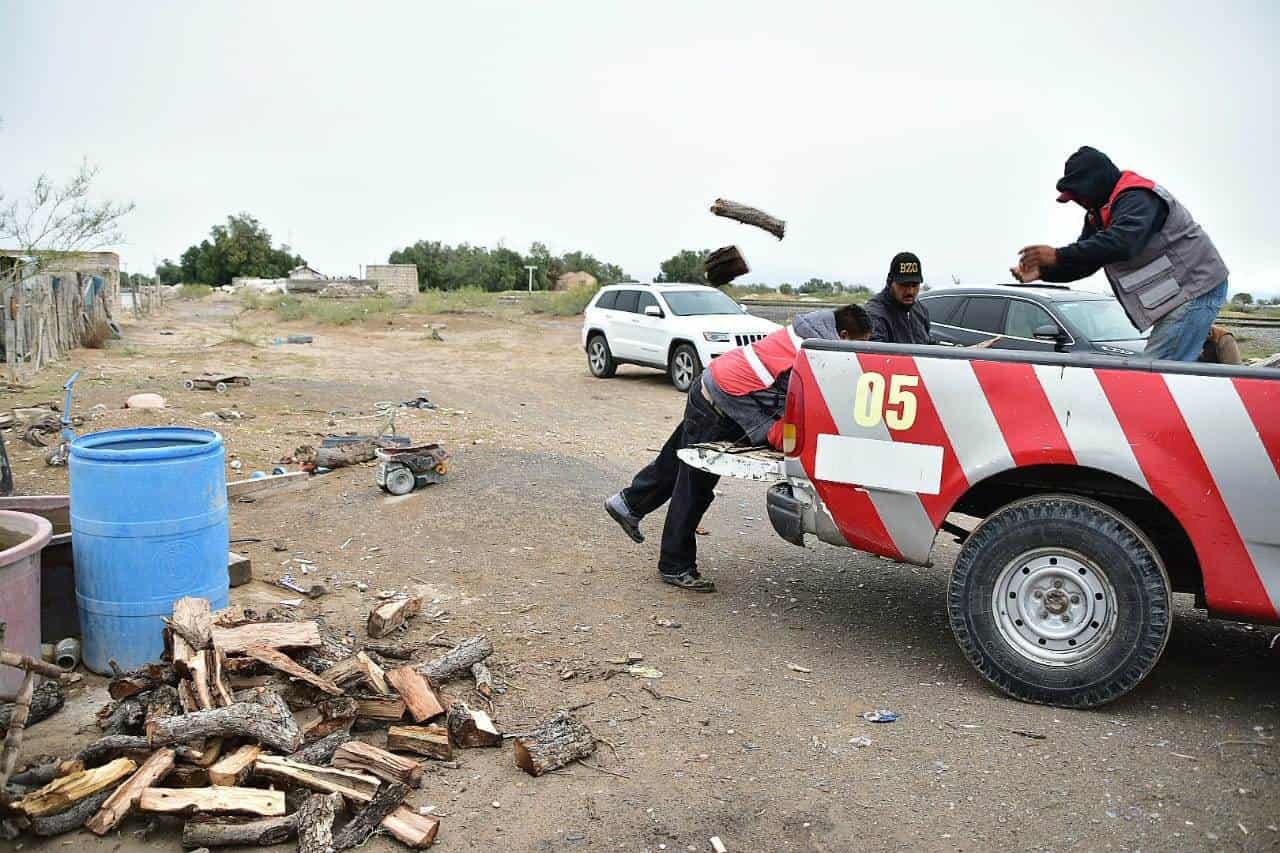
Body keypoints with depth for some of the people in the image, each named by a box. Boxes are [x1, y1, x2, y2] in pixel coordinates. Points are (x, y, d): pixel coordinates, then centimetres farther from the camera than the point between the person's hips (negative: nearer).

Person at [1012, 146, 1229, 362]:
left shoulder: (1138, 198, -17)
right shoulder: (1100, 213, 14)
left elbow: (1121, 244, -34)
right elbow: (1085, 260, 13)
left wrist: (1058, 256, -36)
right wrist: (1043, 271, -4)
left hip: (1198, 288, -10)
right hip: (1179, 295, 10)